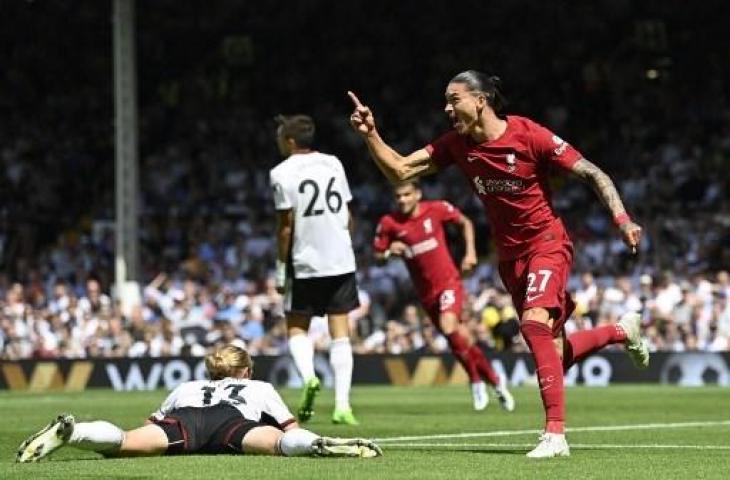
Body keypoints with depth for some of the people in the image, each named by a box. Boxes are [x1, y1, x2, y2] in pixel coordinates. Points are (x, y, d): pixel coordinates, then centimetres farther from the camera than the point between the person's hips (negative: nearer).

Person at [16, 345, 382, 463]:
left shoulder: (187, 387, 46)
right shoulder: (260, 388, 41)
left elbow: (151, 422, 40)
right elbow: (291, 427, 35)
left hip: (185, 419, 1)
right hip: (232, 421, -1)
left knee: (122, 443, -23)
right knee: (283, 442, -25)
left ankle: (69, 432, -47)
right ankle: (324, 446, -53)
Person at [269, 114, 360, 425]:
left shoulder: (283, 173, -7)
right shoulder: (333, 164, 8)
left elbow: (286, 226, -8)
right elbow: (347, 216, 12)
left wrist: (281, 268, -1)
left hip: (305, 263, -3)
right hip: (341, 259, 3)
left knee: (297, 327, 13)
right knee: (340, 332, 4)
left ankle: (308, 376, -14)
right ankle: (342, 405, -2)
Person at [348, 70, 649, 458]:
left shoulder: (530, 135, -18)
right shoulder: (456, 145, -3)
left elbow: (593, 175, -14)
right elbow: (399, 171, -3)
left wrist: (622, 219, -24)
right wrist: (369, 135, -17)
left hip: (547, 244, -6)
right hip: (510, 255, 6)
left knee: (534, 322, -30)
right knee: (556, 354, 9)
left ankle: (555, 434, -29)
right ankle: (622, 331, 40)